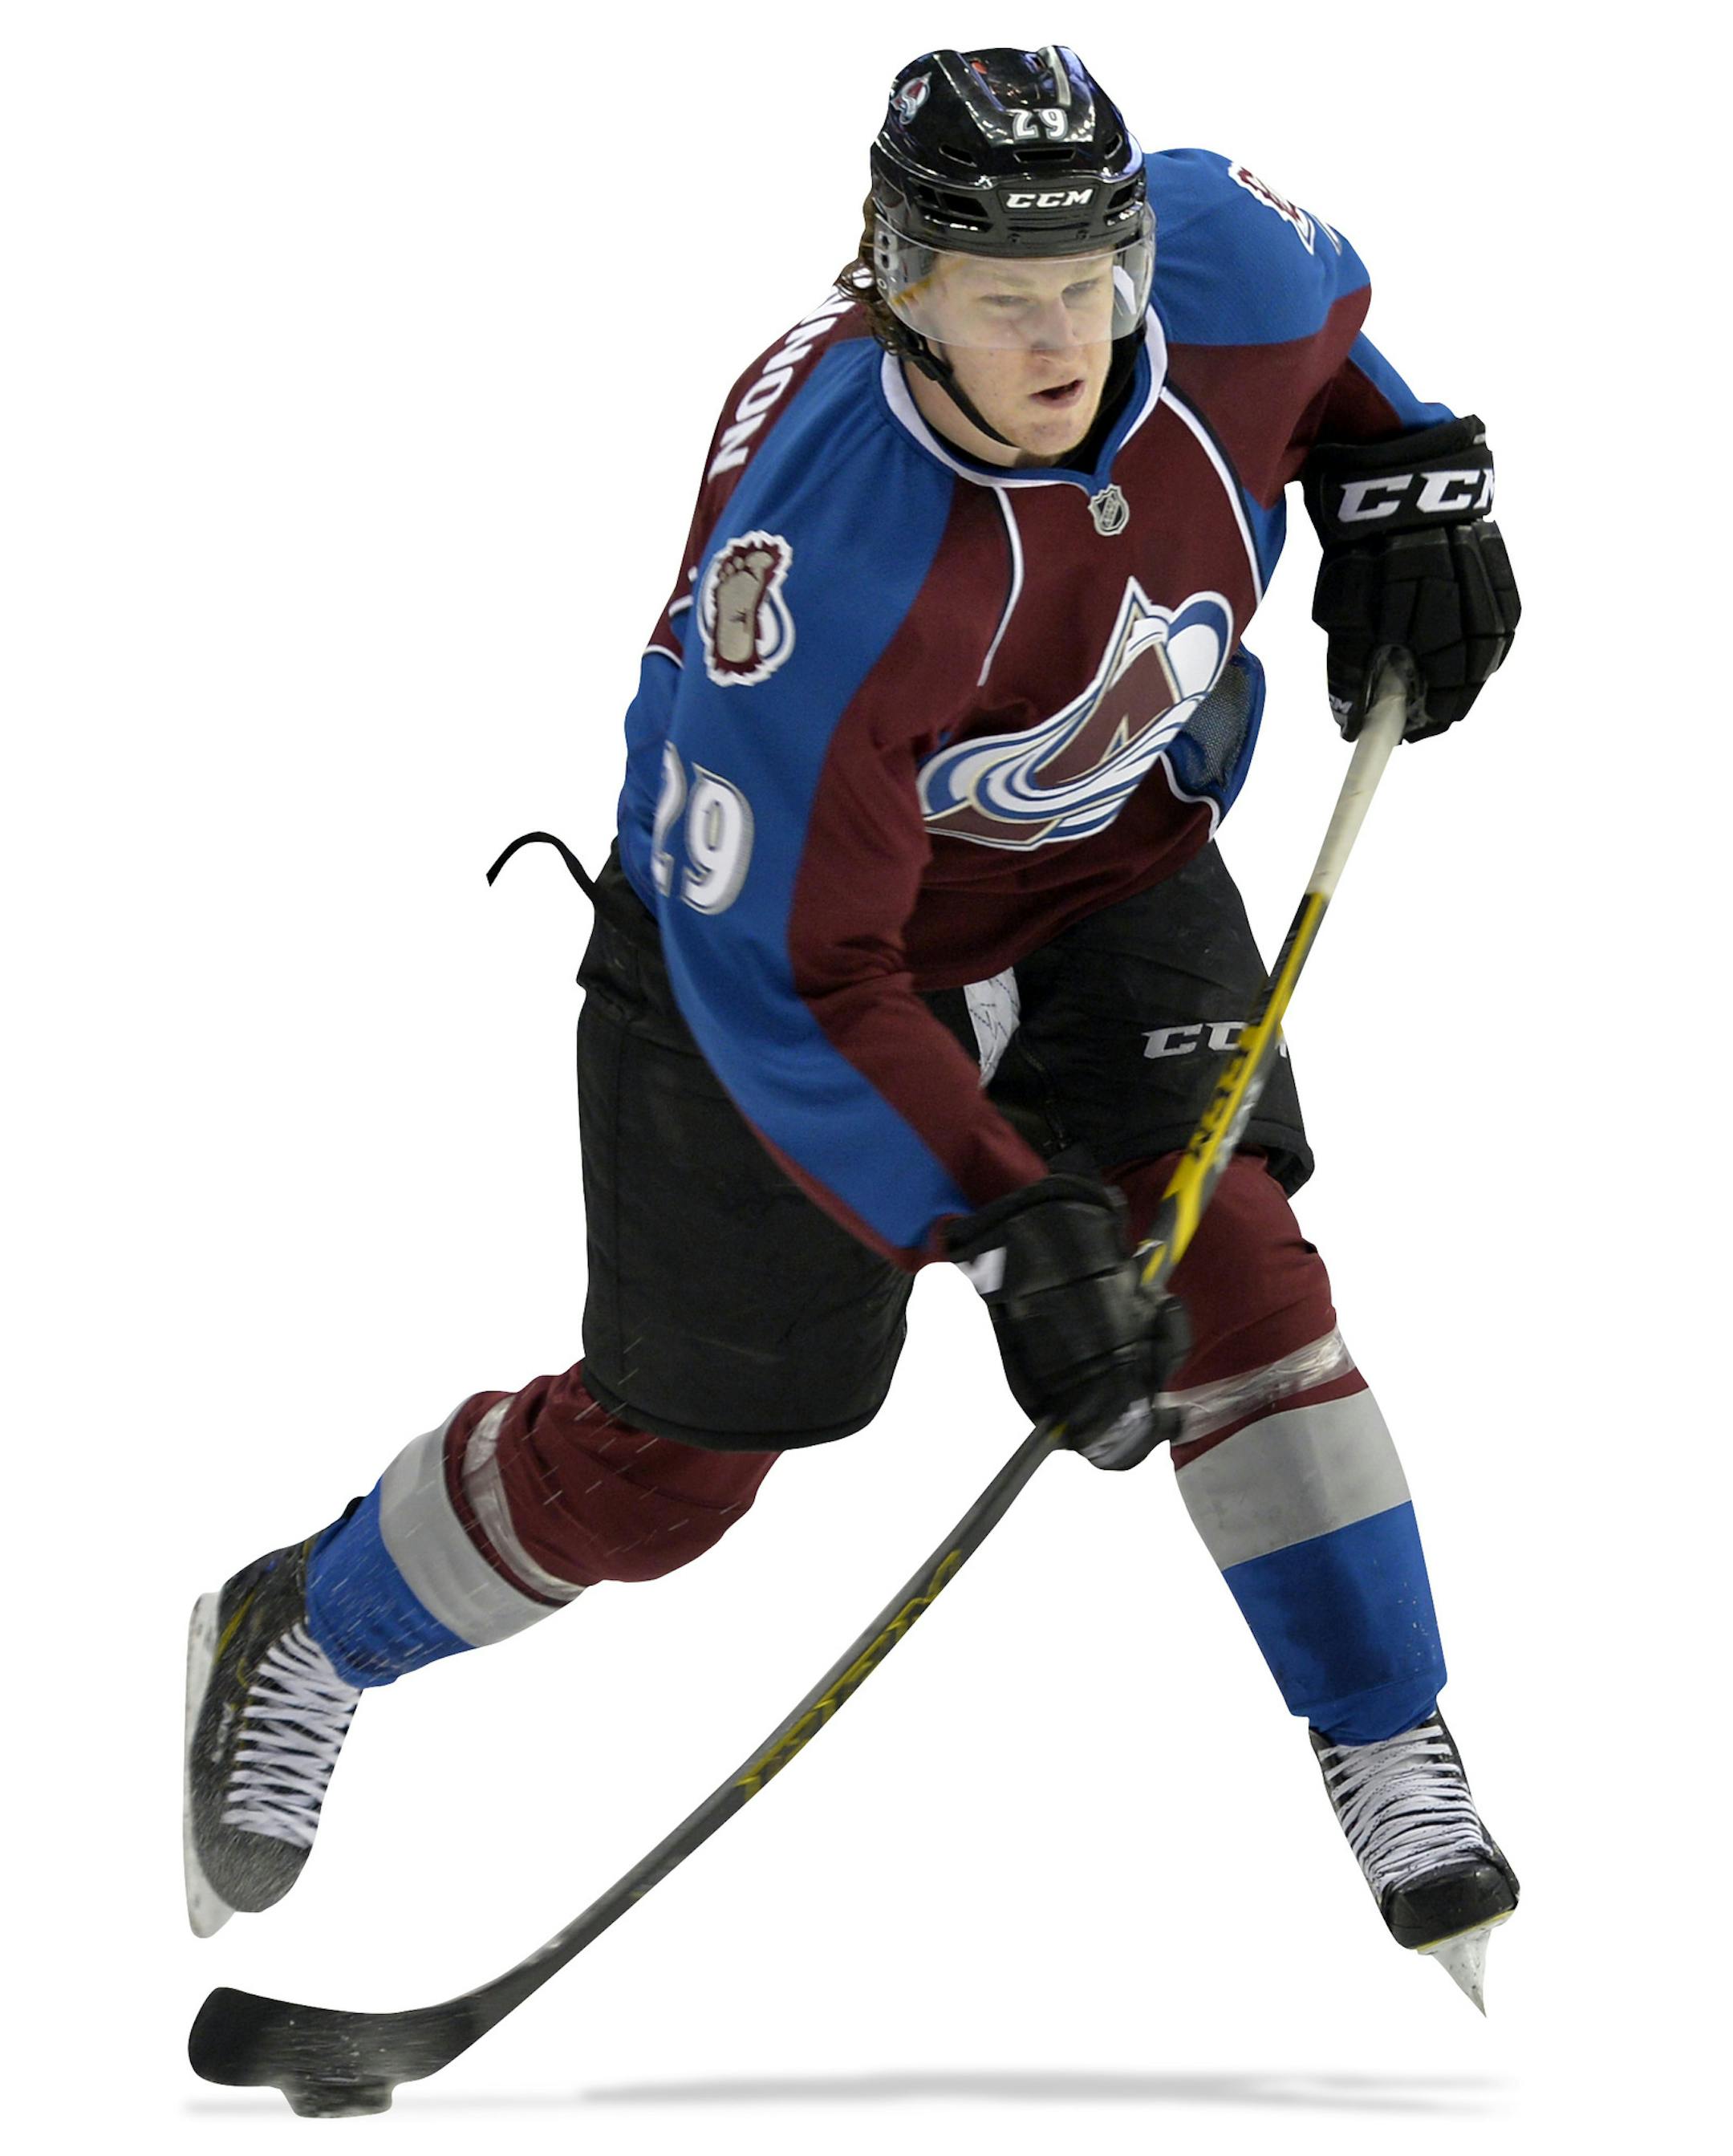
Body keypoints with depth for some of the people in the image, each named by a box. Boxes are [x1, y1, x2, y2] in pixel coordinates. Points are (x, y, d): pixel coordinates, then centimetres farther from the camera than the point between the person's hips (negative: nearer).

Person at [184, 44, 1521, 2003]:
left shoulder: (1224, 277, -25)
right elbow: (786, 977, -39)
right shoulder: (828, 544, -42)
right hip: (780, 910, -4)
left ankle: (1395, 1770, -1)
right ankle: (299, 1638, 34)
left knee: (1226, 1266, -16)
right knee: (663, 1463, 7)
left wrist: (1401, 482, -7)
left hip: (1104, 874, 4)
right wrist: (1007, 1230, -44)